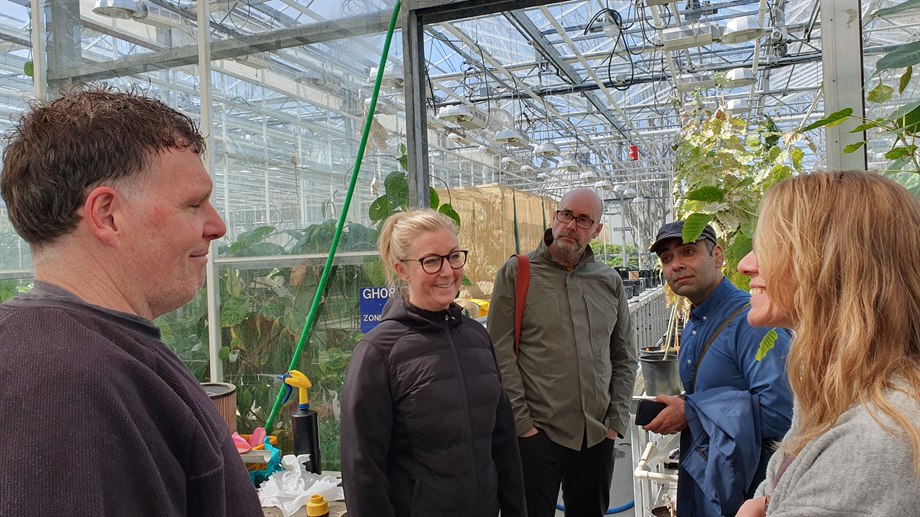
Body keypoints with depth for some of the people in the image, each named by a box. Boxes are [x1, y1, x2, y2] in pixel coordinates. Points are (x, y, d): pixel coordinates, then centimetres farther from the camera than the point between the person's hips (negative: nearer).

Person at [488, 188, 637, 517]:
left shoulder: (610, 282, 7)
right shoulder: (516, 274, -5)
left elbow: (624, 358, 12)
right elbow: (502, 356, -8)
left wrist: (616, 421, 5)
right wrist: (523, 423, -10)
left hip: (598, 437, 4)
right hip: (537, 434, -4)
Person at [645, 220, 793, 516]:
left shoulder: (752, 320, -21)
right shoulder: (692, 329, 8)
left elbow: (779, 411, -29)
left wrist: (691, 412, -22)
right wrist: (674, 410, -2)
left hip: (745, 488, -8)